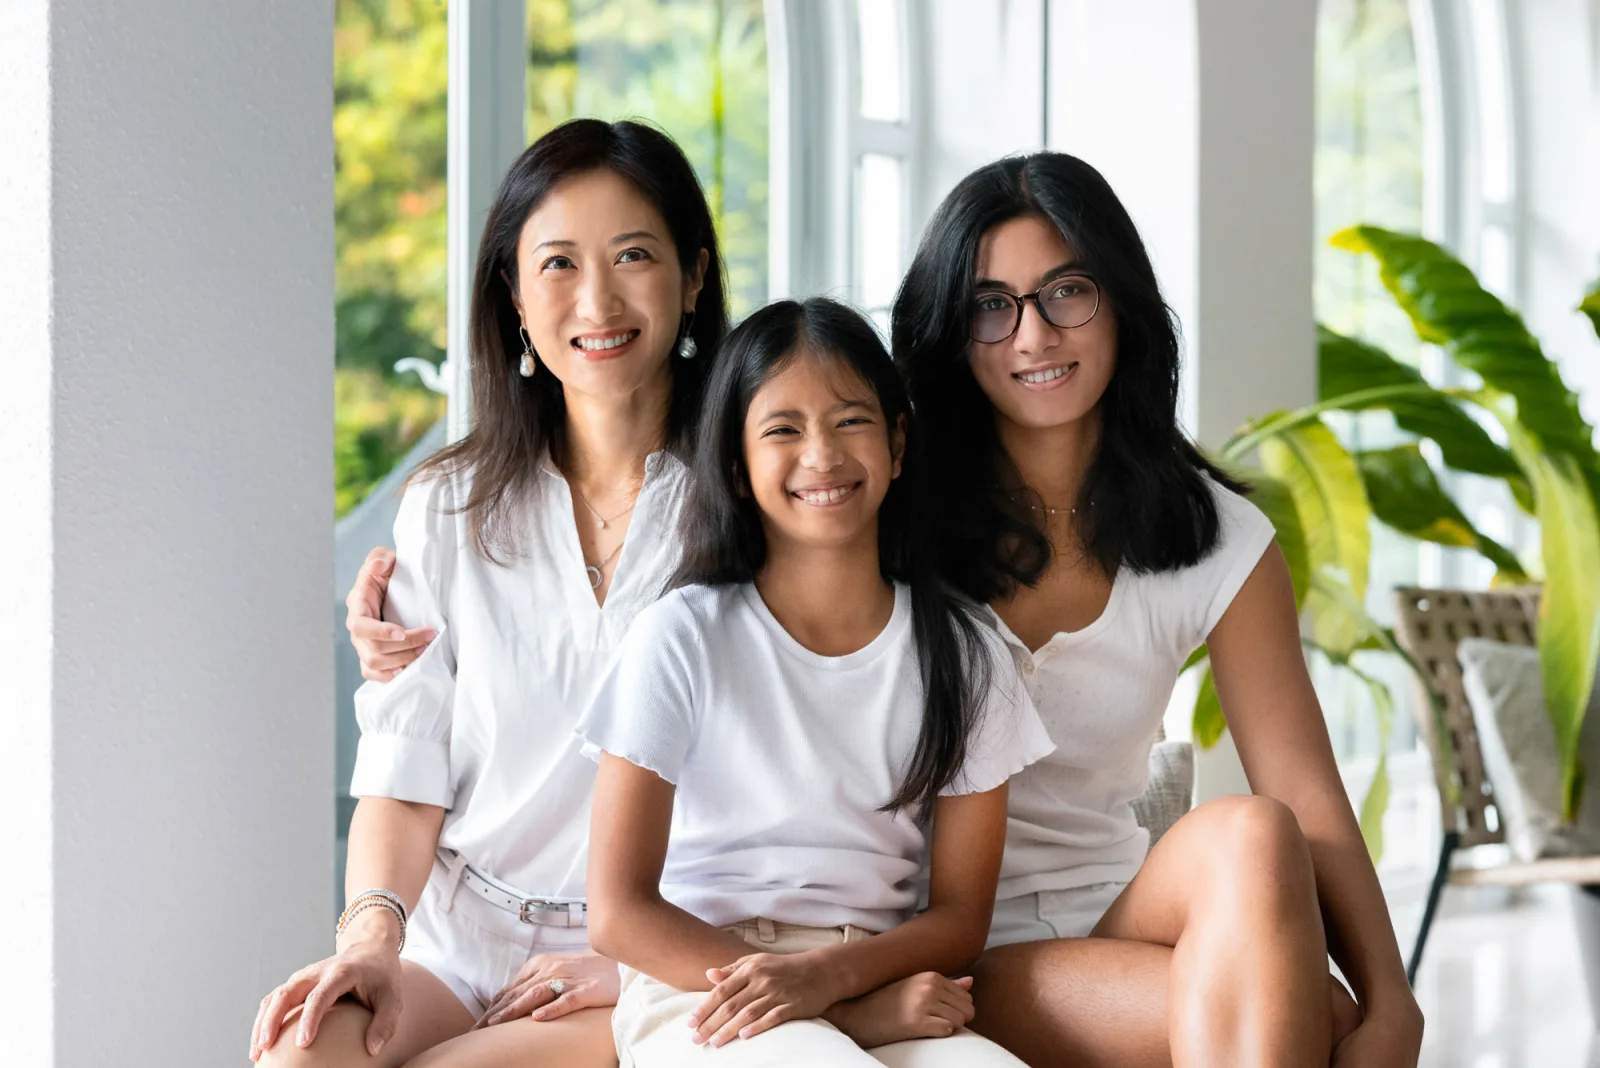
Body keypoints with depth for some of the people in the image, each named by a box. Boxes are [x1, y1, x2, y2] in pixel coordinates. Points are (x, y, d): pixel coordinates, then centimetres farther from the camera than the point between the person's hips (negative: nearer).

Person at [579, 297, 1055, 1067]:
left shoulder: (965, 654, 11)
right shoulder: (683, 638, 2)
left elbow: (959, 916, 9)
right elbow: (619, 913, -3)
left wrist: (825, 974, -14)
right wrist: (879, 995, -13)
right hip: (693, 980, -3)